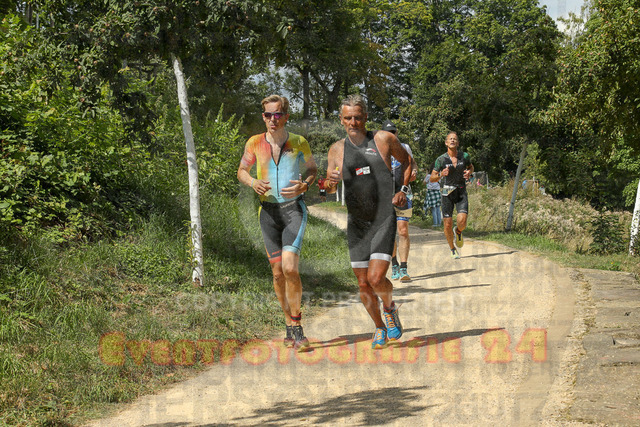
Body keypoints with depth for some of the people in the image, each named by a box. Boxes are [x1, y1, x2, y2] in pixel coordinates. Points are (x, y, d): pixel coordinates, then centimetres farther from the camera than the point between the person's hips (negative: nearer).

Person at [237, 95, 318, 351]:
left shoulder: (299, 143, 0)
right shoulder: (255, 143, 2)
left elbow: (313, 168, 14)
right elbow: (242, 171, 15)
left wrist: (305, 185, -8)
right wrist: (253, 182, -8)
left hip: (294, 207, -2)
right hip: (268, 211, 2)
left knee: (289, 267, -18)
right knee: (278, 272, 5)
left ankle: (296, 326, -7)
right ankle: (290, 325, 20)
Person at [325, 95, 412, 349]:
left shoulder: (384, 139, -2)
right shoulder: (337, 150, 4)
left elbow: (406, 160, 15)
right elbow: (330, 189, 11)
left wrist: (403, 190, 2)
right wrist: (330, 182, -12)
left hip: (384, 220, -3)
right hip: (356, 223, 3)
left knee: (376, 278, -17)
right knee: (363, 284, 4)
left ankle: (389, 307, 16)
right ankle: (379, 328, 26)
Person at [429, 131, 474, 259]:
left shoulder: (465, 156, -1)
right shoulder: (441, 160, -7)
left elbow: (471, 167, 20)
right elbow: (431, 179, -2)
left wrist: (469, 172, -3)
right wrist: (440, 175, -23)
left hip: (461, 192, 1)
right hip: (447, 193, -1)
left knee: (462, 221, -17)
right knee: (448, 224, -2)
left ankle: (458, 232, 21)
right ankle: (453, 250, 21)